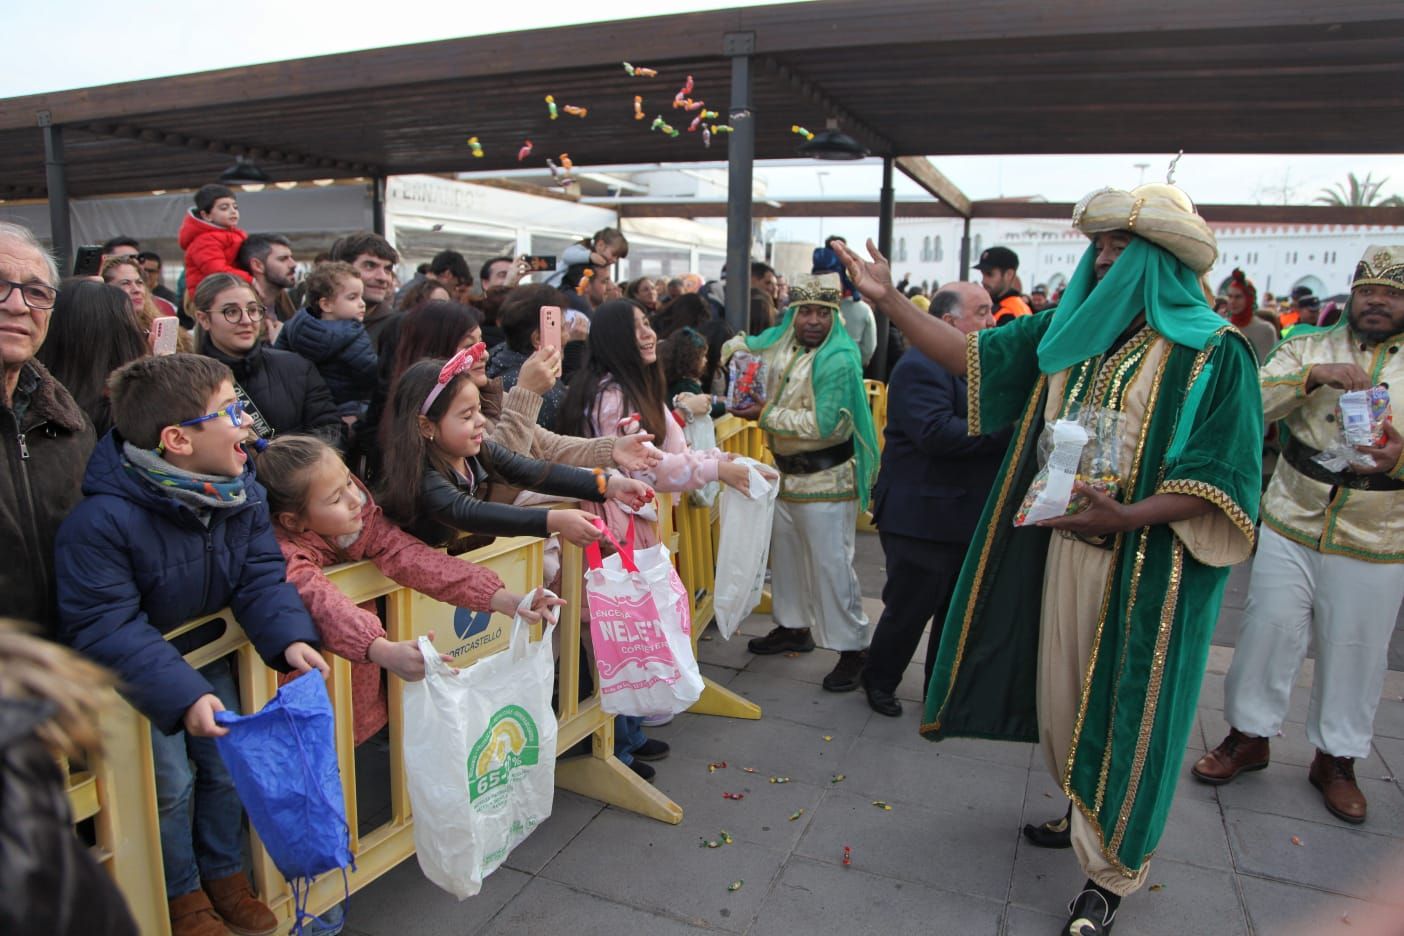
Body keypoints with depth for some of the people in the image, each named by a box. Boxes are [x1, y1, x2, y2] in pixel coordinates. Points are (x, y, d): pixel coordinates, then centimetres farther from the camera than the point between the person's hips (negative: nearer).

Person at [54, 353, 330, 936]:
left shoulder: (241, 491, -13)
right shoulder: (101, 520, -33)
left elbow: (260, 574, -13)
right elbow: (102, 627, -32)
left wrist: (289, 638, -31)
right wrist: (181, 694, -42)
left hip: (205, 649, 5)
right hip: (130, 669, -5)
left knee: (229, 763, 7)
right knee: (170, 781, -3)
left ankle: (225, 875, 33)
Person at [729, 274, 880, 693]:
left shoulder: (839, 360, -19)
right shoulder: (778, 344, 2)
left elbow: (822, 424, -26)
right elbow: (736, 346, 20)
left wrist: (766, 415, -21)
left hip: (825, 478, -8)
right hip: (785, 470, 8)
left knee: (831, 564, -5)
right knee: (785, 552, 18)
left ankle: (853, 648, 8)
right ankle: (794, 627, 36)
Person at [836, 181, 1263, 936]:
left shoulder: (1212, 352, -9)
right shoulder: (1070, 329, 6)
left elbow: (1223, 482, -12)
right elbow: (970, 354, 5)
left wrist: (1125, 516, -26)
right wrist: (889, 301, -3)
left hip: (1146, 561, -5)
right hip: (1065, 544, 5)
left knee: (1123, 706, 5)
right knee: (1062, 690, 16)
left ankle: (1111, 868, 24)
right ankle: (1085, 811, 42)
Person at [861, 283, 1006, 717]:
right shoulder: (920, 367, -18)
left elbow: (986, 424, 19)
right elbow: (936, 434, -30)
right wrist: (1007, 429, -26)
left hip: (967, 515, 9)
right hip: (923, 517, -9)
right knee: (910, 609, 4)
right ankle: (879, 682, 27)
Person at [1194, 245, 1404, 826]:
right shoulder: (1311, 347, 4)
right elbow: (1254, 402, -11)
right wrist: (1313, 376, -26)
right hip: (1290, 527, 0)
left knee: (1356, 652, 10)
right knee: (1268, 632, 7)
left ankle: (1337, 758, 30)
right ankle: (1250, 735, 26)